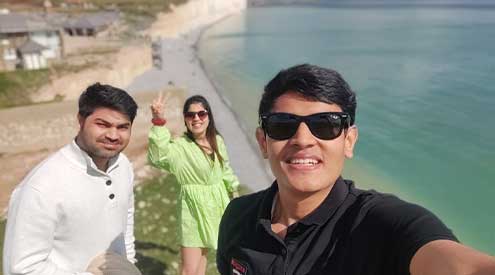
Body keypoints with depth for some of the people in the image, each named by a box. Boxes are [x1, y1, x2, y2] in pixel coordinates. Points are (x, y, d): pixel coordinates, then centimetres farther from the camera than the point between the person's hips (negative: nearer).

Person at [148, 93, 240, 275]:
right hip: (193, 207, -5)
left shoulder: (217, 141, 1)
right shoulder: (180, 146, -17)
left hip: (216, 204, 5)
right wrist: (158, 121, -48)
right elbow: (158, 156, -38)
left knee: (203, 251, 22)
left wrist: (234, 191, 24)